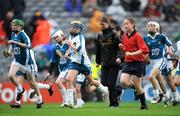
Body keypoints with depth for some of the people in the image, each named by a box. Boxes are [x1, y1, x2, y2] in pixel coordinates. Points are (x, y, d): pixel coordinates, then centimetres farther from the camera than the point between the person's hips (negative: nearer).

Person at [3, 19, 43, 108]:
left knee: (32, 82, 3)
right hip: (17, 60, 6)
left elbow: (27, 45, -35)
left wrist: (15, 42, -36)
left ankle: (40, 100, 21)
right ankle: (20, 90, 7)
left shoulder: (23, 35, -18)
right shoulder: (13, 34, 4)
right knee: (11, 75, -18)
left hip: (27, 61, -6)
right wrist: (9, 51, 5)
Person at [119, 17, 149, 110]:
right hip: (128, 62, 6)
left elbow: (143, 50, -18)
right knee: (123, 82, -13)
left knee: (137, 85, -3)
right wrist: (122, 47, 0)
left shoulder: (137, 36, -12)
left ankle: (144, 105, 14)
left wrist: (131, 53, -26)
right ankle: (139, 88, 15)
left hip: (138, 63, -6)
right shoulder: (124, 36, 9)